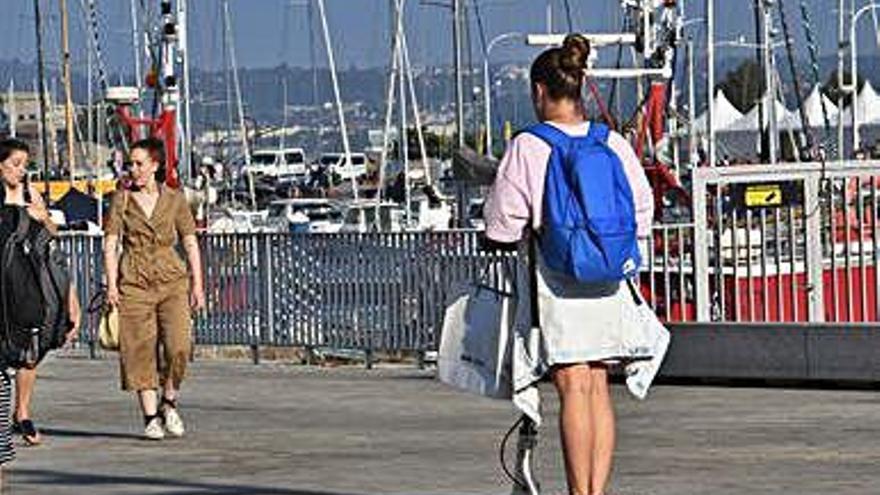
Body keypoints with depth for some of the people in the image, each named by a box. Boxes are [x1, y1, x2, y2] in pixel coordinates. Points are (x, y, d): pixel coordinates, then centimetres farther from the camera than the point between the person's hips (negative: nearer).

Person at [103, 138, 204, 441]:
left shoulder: (174, 200, 6)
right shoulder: (122, 200, 5)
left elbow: (191, 244, 9)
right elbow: (110, 244, 3)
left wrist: (197, 285, 4)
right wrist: (112, 285, -6)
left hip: (172, 281, 0)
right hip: (134, 283, 0)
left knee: (178, 345, -14)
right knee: (141, 350, -2)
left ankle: (169, 402, 9)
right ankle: (150, 416, 5)